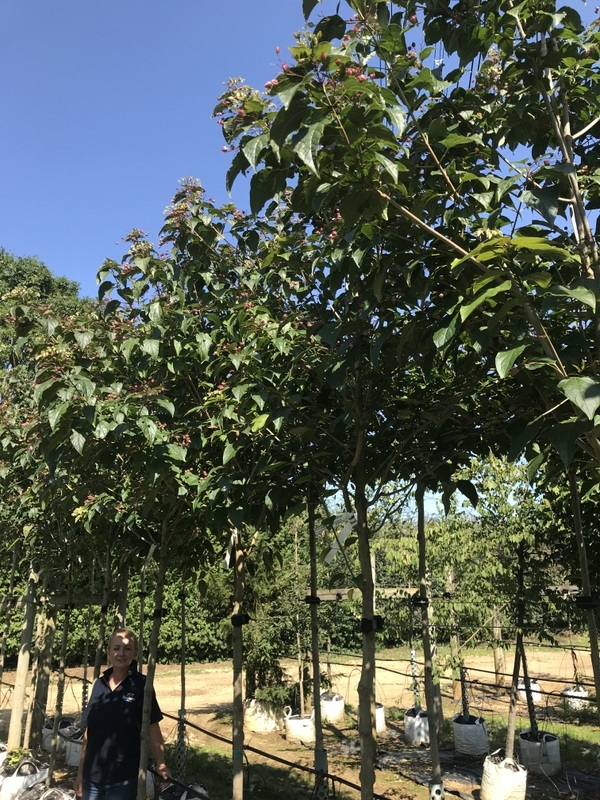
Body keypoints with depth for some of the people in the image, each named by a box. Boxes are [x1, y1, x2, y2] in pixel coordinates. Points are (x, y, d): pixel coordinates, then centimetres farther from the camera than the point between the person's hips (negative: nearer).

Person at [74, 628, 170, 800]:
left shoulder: (140, 685, -9)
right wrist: (81, 771, 11)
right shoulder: (99, 684, 4)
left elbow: (152, 727, -10)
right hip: (92, 774, 4)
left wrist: (160, 764, -19)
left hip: (123, 778, -4)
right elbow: (89, 730, 10)